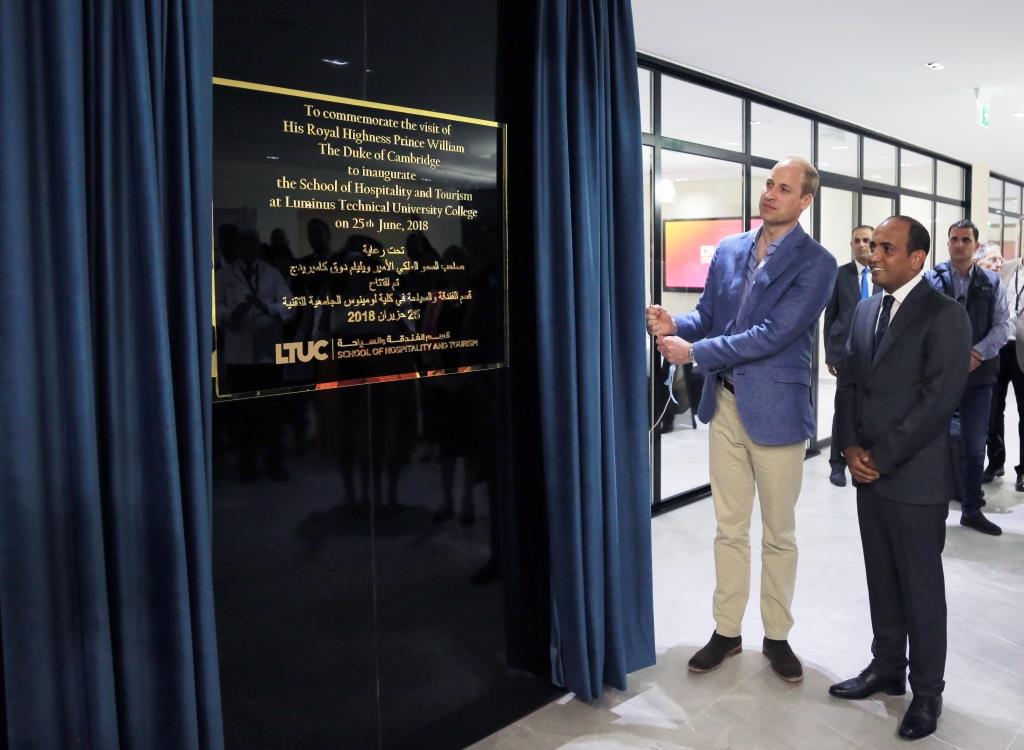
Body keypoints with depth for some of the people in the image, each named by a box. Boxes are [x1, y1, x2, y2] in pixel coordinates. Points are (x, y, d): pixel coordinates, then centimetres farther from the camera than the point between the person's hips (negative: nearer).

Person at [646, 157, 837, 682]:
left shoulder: (815, 263, -10)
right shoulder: (728, 250, 7)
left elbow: (772, 335, -19)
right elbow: (707, 316, 10)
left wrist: (693, 351, -19)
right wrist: (673, 325, -13)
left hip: (776, 410, -4)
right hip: (725, 404, 5)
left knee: (779, 534, 11)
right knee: (729, 529, 14)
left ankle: (777, 637, 28)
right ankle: (726, 632, 27)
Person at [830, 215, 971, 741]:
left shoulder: (945, 315, -10)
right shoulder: (865, 311, 11)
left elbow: (940, 398, -16)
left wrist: (883, 457, -15)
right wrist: (850, 446, -2)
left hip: (916, 476, -6)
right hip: (869, 473, 6)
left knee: (921, 585, 6)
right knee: (881, 578, 16)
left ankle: (927, 690, 22)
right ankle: (886, 667, 31)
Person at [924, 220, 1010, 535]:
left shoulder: (991, 283, 7)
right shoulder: (931, 280, -1)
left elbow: (1002, 326, 3)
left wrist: (977, 353, -13)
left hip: (979, 374, 3)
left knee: (975, 445, 9)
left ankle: (971, 509, 21)